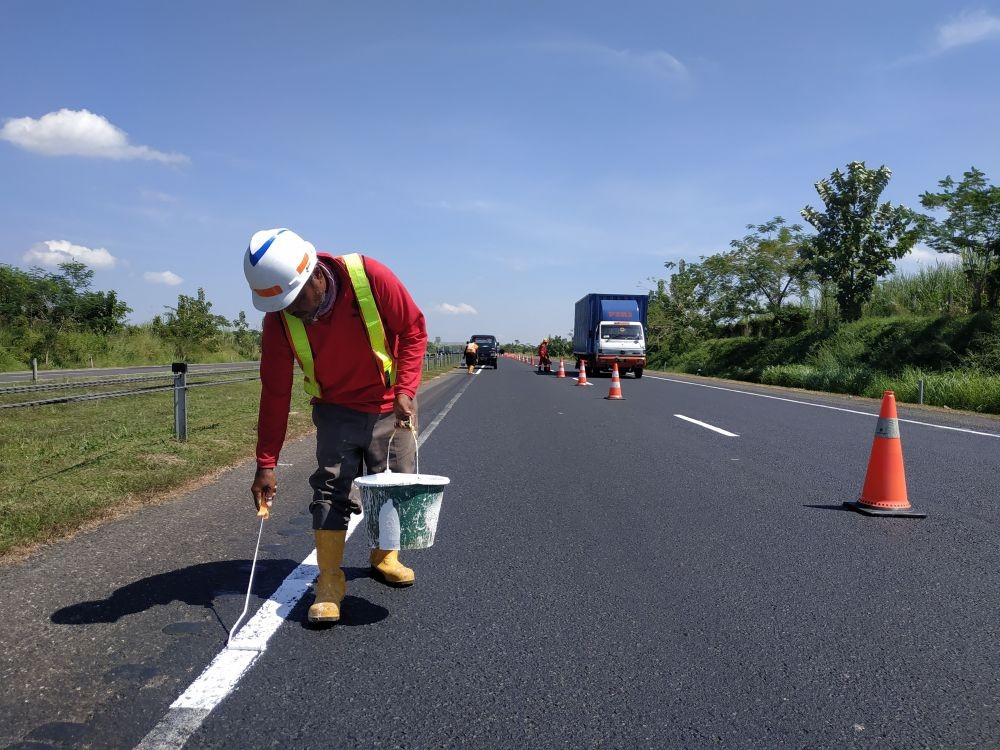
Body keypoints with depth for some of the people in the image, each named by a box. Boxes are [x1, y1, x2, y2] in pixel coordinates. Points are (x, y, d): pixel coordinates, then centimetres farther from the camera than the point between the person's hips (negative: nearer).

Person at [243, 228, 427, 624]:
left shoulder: (370, 276, -28)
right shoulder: (279, 317, -20)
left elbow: (413, 330, -14)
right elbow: (275, 393, -15)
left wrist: (405, 390, -23)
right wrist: (266, 464, -14)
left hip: (389, 406, 0)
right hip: (335, 411, 0)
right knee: (331, 490, -7)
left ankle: (385, 558, 30)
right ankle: (329, 582, 1)